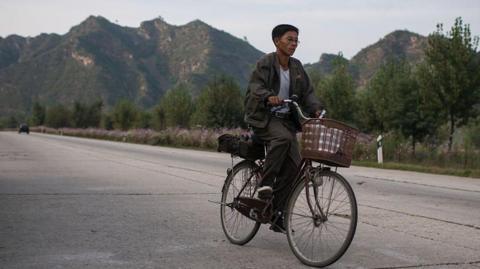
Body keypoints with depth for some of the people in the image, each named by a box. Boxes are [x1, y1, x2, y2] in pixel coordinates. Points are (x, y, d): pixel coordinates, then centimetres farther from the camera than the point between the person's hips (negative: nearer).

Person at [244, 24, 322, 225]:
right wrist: (269, 96, -42)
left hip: (286, 119, 6)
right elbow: (256, 86, -21)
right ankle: (265, 183, -27)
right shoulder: (266, 63, -7)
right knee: (283, 138, -37)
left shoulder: (297, 67, 11)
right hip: (264, 117, -6)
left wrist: (316, 109, -12)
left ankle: (277, 212, 3)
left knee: (293, 166, -6)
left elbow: (307, 92, 7)